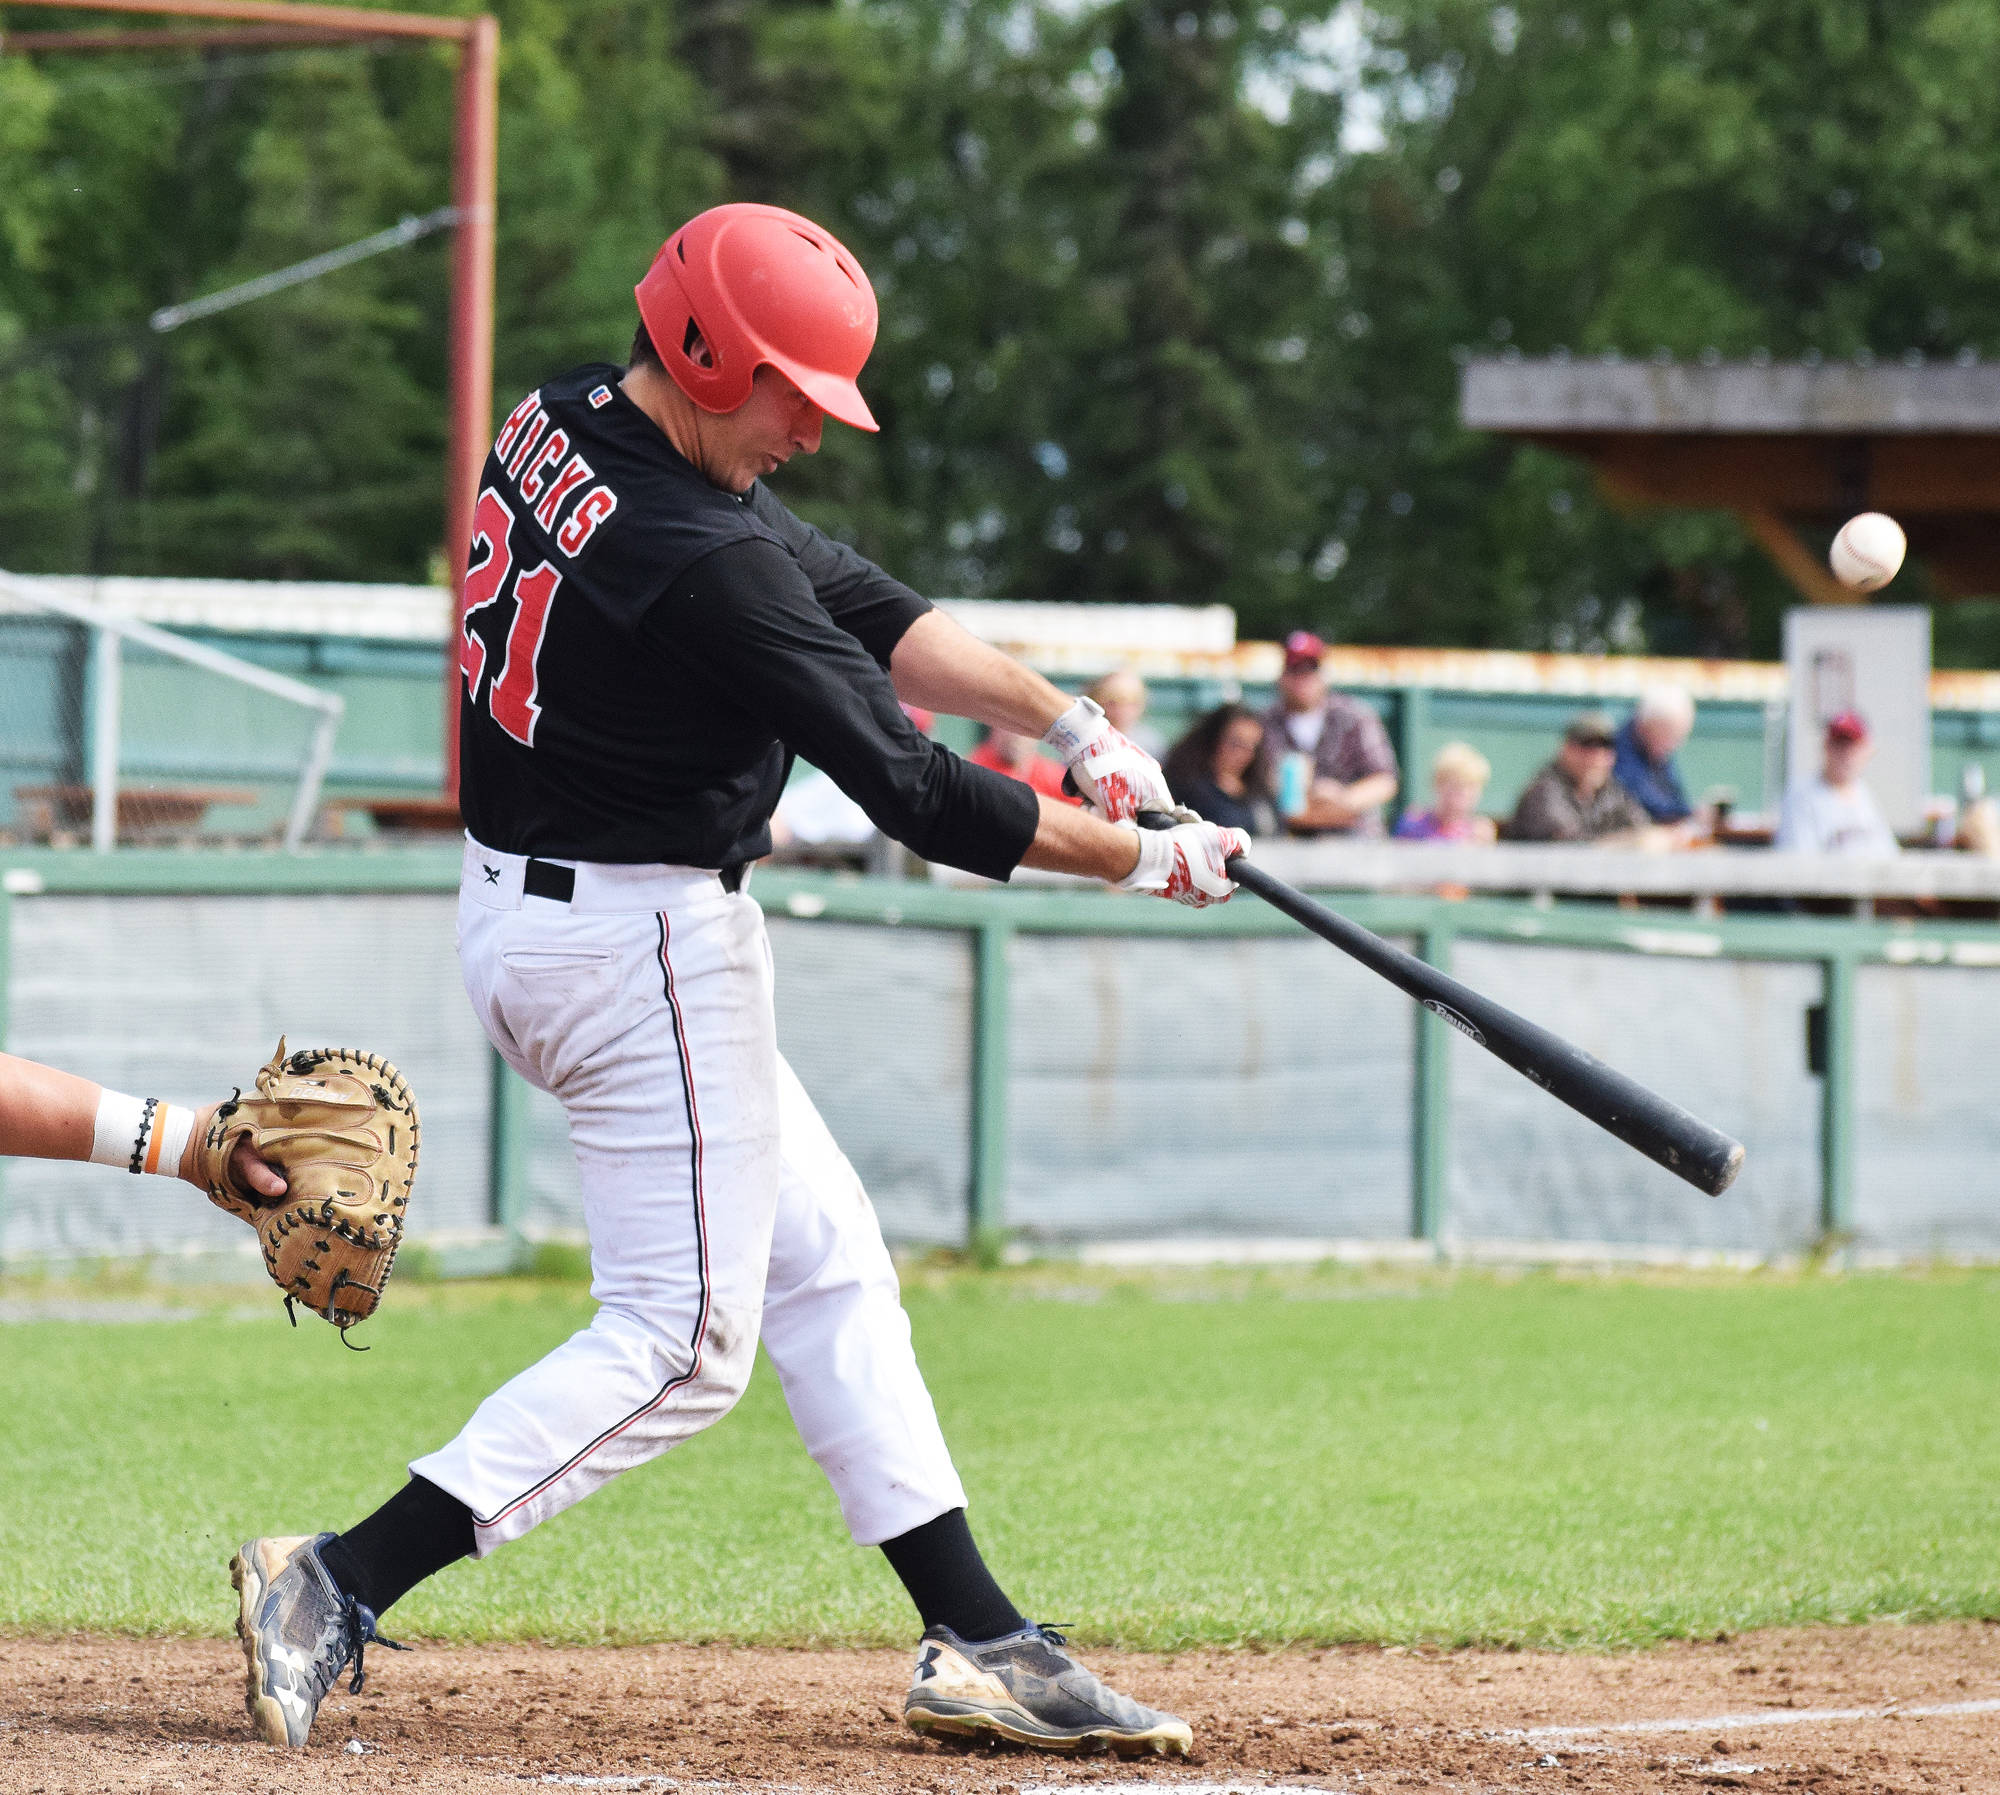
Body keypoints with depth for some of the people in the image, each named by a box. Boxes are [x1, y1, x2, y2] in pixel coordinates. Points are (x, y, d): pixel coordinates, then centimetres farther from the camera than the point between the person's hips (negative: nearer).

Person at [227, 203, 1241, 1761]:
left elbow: (859, 600, 8)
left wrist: (1066, 718, 0)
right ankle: (339, 1587, -9)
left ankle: (977, 1643, 17)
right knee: (684, 1340, -4)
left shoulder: (564, 422, 3)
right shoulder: (704, 562, -26)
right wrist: (1143, 859, -10)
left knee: (824, 1270, 14)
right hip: (646, 945, -10)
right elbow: (917, 794, -22)